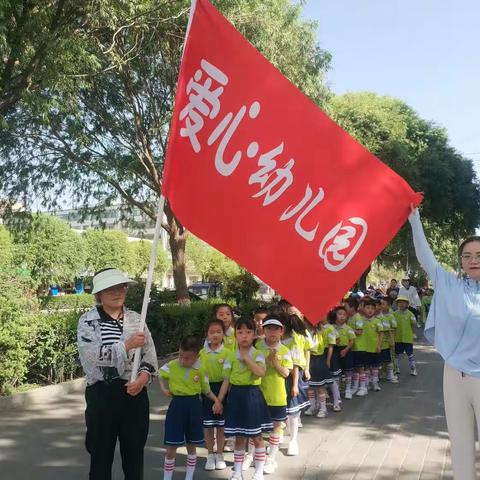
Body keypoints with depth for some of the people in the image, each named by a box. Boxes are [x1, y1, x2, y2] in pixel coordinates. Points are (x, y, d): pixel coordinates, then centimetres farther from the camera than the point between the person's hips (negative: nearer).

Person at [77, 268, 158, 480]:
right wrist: (126, 345, -21)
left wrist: (144, 376, -15)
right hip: (101, 394, -3)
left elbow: (150, 355, 4)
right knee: (101, 454, 8)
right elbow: (90, 355, -18)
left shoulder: (136, 319, 6)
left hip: (134, 393, 3)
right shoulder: (88, 321, -3)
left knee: (134, 452, 12)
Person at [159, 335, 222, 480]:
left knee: (191, 446, 13)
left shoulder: (201, 370, -8)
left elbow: (206, 390, 6)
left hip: (194, 406, 1)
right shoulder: (171, 366, -10)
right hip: (177, 405, -1)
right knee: (171, 448, 1)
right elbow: (160, 375, 10)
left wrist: (217, 400, -6)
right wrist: (164, 388, -4)